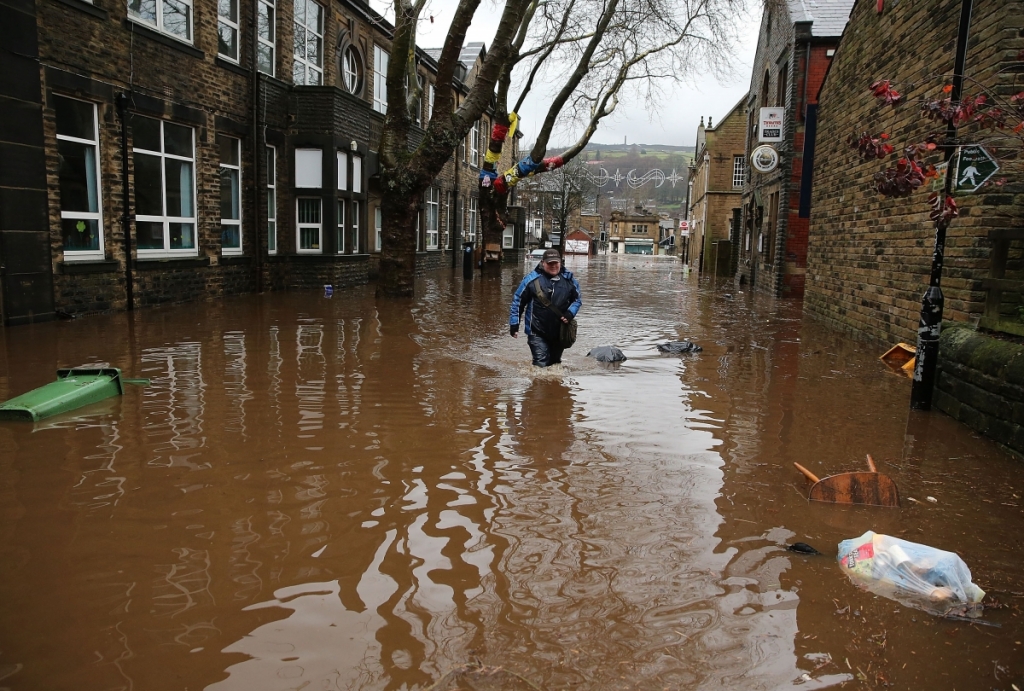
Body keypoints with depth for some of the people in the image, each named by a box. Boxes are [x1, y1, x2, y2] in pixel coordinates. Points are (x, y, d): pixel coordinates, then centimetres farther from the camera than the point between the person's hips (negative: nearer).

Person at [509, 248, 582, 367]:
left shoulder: (568, 279, 2)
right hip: (537, 332, -4)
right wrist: (514, 324, -2)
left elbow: (577, 300, 14)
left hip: (559, 332, 4)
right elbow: (517, 301, 0)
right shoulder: (531, 279, -7)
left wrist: (570, 313, -7)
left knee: (555, 363, 19)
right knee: (541, 363, -14)